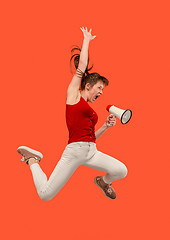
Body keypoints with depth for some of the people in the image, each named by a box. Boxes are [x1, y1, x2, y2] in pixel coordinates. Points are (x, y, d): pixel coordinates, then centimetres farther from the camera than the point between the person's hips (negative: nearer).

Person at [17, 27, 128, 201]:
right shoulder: (73, 94, 5)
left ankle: (103, 181, 21)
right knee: (45, 195, -9)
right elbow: (82, 64, 5)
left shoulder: (89, 109, 22)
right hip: (74, 149, -7)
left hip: (92, 152, 7)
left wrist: (106, 126, 10)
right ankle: (32, 159, 19)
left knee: (121, 171, -16)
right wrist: (86, 39, 16)